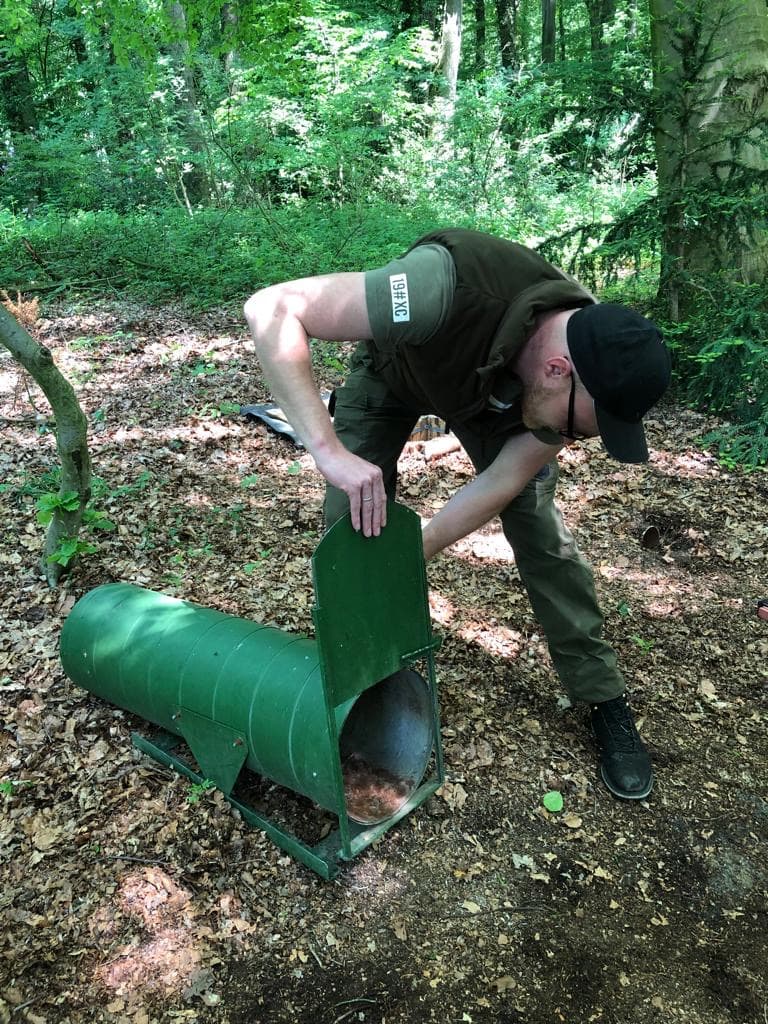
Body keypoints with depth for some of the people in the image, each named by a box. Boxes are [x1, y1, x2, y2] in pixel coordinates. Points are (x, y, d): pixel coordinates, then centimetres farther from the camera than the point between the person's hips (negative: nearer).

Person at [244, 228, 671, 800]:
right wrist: (329, 449, -51)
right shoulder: (455, 285, -46)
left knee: (541, 529, -8)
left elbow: (501, 482, -21)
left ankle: (606, 700, 8)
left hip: (491, 391, 2)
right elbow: (272, 310, -44)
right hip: (392, 370, -1)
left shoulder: (590, 370, -29)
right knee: (353, 526, -9)